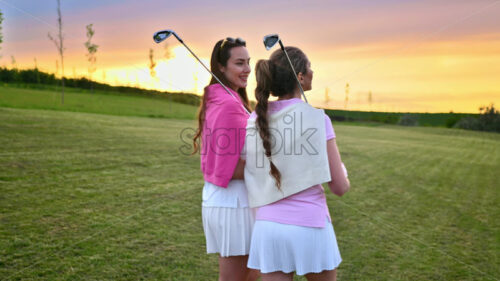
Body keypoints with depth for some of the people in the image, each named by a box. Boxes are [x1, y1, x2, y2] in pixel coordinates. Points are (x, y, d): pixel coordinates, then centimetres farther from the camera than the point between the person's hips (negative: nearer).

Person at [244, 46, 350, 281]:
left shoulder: (254, 120, 1)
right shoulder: (318, 119, -11)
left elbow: (247, 176, 8)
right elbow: (340, 187, -6)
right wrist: (342, 168, 16)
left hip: (268, 227, 3)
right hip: (310, 228, -3)